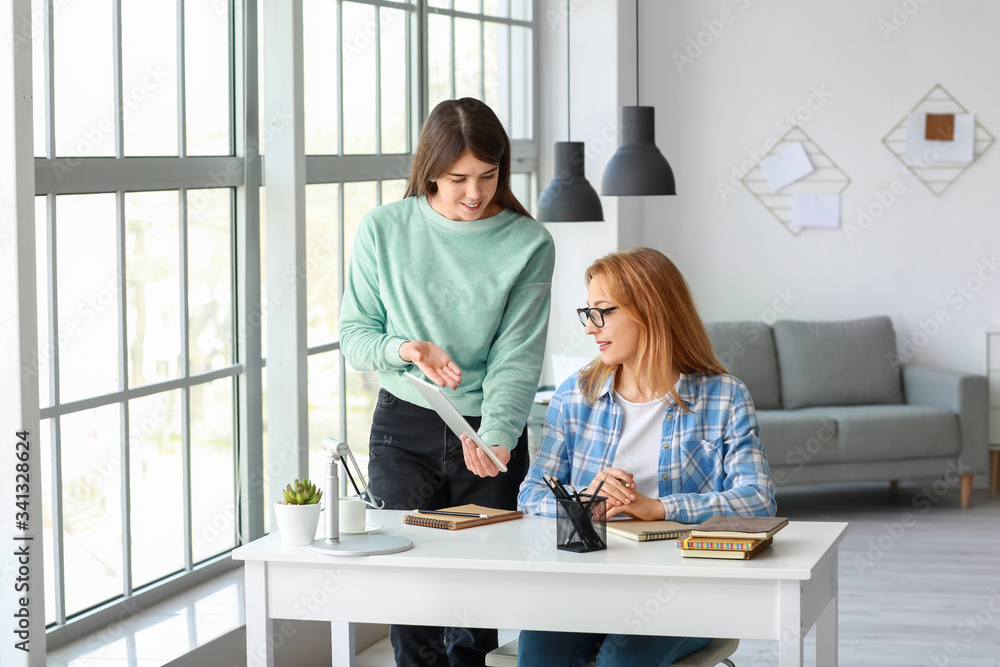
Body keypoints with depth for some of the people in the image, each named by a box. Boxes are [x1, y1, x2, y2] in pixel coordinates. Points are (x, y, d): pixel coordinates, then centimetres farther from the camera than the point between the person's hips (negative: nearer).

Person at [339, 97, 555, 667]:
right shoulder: (384, 230, -2)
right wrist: (405, 349, -18)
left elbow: (517, 356, -10)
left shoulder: (528, 244, -4)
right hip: (404, 430, 0)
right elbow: (354, 335, 3)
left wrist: (495, 437, -26)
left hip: (489, 431, 0)